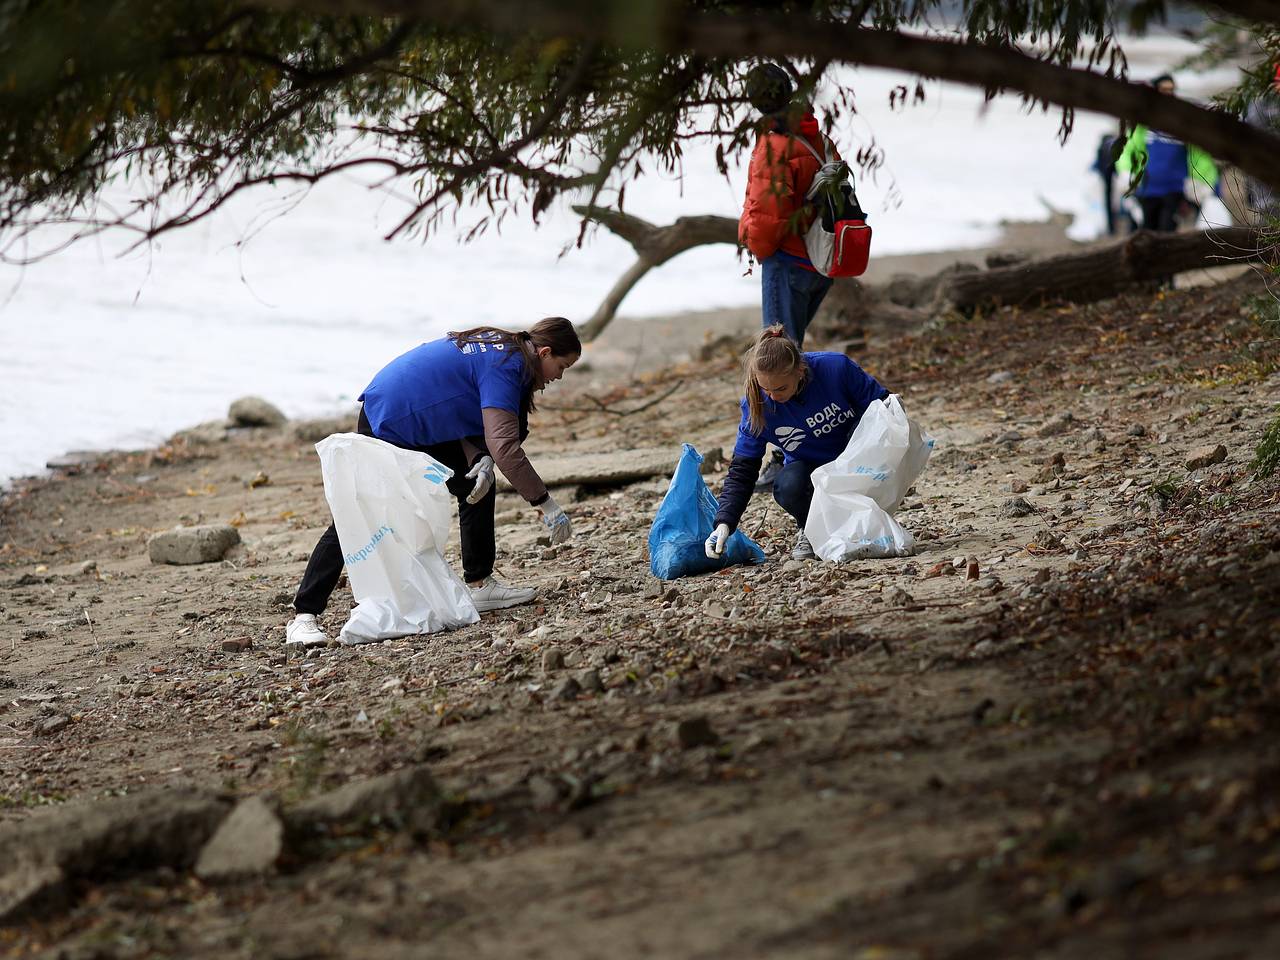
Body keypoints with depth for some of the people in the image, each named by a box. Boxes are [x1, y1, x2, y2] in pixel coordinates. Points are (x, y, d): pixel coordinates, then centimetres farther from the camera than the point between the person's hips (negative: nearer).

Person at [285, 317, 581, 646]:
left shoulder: (499, 348, 5)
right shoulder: (504, 368, -24)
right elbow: (504, 445, -32)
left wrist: (480, 459, -12)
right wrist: (546, 505, -29)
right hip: (386, 425, -10)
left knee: (477, 486, 9)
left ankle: (479, 584, 13)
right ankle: (303, 616, -10)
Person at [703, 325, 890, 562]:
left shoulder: (837, 368, -25)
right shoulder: (757, 404, -20)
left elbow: (881, 403, -10)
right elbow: (742, 470, -14)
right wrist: (724, 523, -25)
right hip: (810, 469, 0)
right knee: (787, 487, -35)